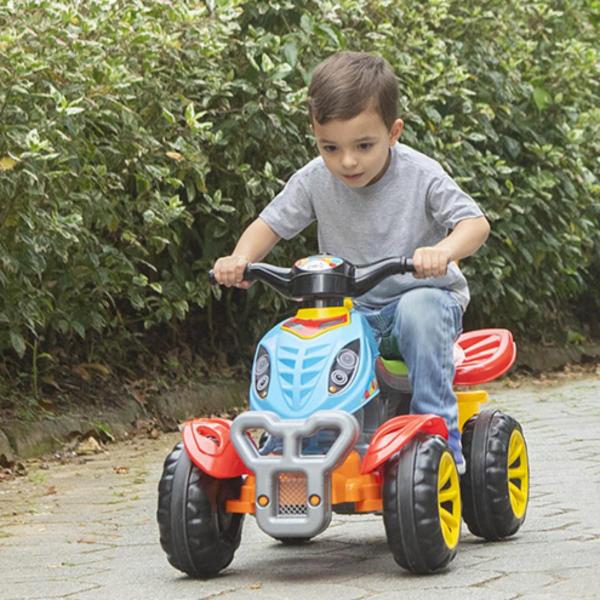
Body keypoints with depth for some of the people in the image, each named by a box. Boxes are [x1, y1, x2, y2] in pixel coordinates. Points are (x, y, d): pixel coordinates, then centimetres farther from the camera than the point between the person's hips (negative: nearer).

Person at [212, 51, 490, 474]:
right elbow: (271, 224, 4)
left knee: (419, 309, -38)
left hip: (424, 298, -3)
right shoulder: (315, 180, -5)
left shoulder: (420, 176, -14)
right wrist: (241, 258, -19)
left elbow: (475, 223, -19)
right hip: (352, 309, 3)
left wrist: (443, 251, -42)